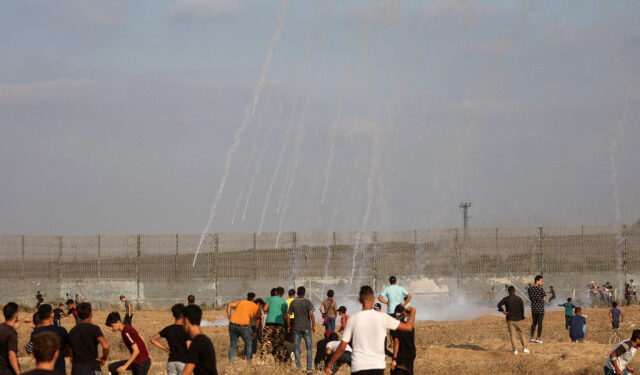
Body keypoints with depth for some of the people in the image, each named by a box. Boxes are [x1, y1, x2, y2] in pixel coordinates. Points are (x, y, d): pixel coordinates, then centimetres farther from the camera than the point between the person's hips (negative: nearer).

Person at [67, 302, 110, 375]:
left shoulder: (72, 331, 8)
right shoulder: (93, 328, -9)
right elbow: (105, 346, -21)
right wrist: (104, 358, -5)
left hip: (76, 369, 5)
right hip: (91, 368, -5)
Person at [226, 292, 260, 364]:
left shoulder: (241, 302, 22)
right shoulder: (256, 307, 11)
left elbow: (229, 305, 12)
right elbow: (257, 320, 8)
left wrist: (229, 317, 12)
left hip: (233, 324, 3)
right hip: (243, 325, -3)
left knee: (233, 344, 12)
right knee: (248, 343, 16)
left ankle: (231, 362, 3)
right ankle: (249, 361, 13)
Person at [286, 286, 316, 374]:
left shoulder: (293, 303, 4)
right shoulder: (307, 302, -6)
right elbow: (311, 314, -15)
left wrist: (289, 326, 15)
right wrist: (313, 325, -7)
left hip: (296, 327, 2)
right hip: (306, 327, -2)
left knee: (296, 347, 8)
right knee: (309, 348, 4)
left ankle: (298, 367, 7)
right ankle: (309, 368, 0)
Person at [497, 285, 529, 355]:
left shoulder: (506, 299, -5)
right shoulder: (519, 299, 0)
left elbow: (499, 305, -21)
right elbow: (522, 309, 1)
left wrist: (503, 311, -10)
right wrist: (522, 317, 13)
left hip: (510, 319, -2)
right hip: (518, 319, 2)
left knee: (512, 334, 2)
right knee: (520, 333, 15)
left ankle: (515, 349, -8)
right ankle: (524, 348, 10)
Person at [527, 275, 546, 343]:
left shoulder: (530, 289, 1)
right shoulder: (541, 289, -14)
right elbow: (544, 298, -9)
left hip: (533, 308, 5)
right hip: (540, 308, -5)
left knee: (534, 322, 15)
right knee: (540, 323, 2)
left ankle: (531, 337, 13)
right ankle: (538, 338, 3)